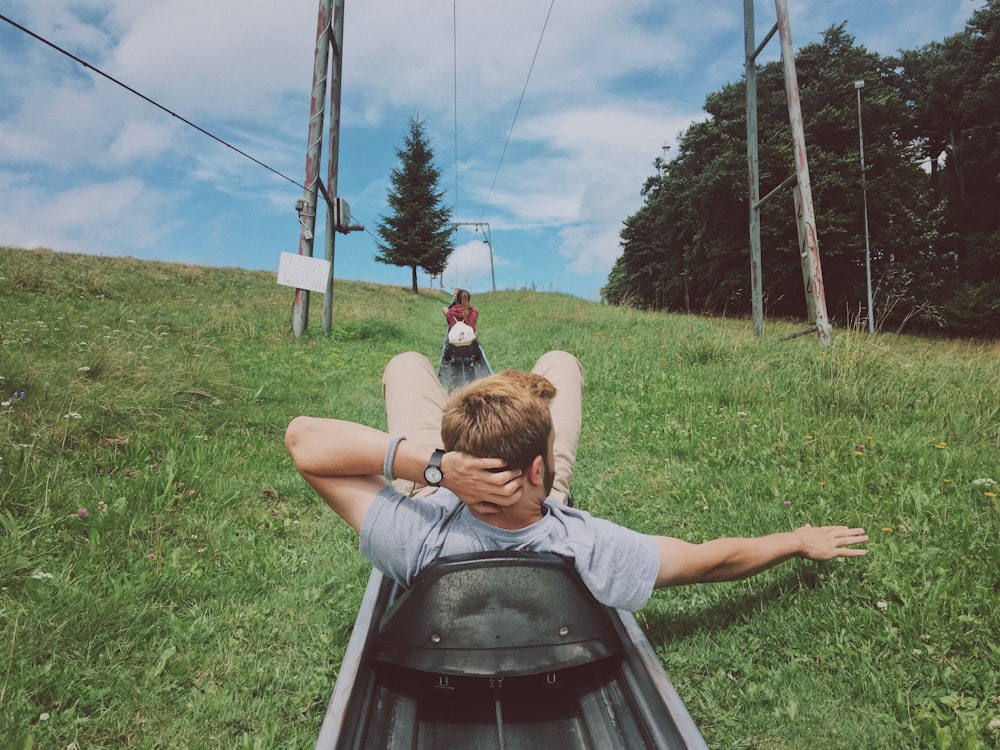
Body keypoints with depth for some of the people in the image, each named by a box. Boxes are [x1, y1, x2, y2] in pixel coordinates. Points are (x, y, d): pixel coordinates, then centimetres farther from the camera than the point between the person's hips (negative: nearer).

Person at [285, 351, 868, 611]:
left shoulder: (415, 539, -47)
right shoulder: (588, 550, -44)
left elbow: (303, 437, -44)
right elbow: (713, 560, -28)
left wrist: (430, 464, -53)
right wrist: (802, 540, -12)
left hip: (436, 495, 0)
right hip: (541, 508, 1)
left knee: (407, 364, 14)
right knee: (560, 362, 11)